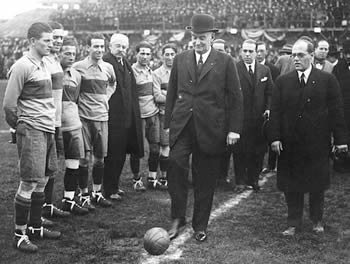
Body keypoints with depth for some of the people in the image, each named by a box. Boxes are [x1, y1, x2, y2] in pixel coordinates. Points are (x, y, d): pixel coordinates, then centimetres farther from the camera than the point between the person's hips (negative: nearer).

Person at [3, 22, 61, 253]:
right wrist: (19, 126, -1)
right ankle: (20, 234, 3)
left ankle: (35, 226, 25)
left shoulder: (44, 65, 14)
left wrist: (50, 125, 15)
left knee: (43, 180, 14)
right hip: (32, 131, -8)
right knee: (29, 182, -6)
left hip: (48, 130, 9)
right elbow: (9, 104, -13)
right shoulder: (22, 66, -13)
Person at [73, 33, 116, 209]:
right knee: (84, 158, -2)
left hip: (102, 117, 4)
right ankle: (84, 195, 9)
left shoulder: (108, 68, 7)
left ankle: (97, 193, 22)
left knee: (100, 158, 9)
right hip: (83, 117, -4)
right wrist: (80, 102, 1)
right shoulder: (78, 67, -6)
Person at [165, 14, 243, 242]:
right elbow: (172, 93, 15)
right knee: (176, 165, -19)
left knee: (205, 180, 5)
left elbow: (236, 98, 1)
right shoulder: (180, 60, 11)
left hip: (210, 129, -2)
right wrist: (169, 123, 9)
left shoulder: (225, 62, 2)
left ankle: (200, 226, 21)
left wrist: (234, 129, -5)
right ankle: (178, 218, -3)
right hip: (182, 126, 2)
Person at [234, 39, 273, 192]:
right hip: (240, 118, -3)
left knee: (258, 151, 8)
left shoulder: (265, 71, 10)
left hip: (259, 118, 3)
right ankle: (240, 181, 15)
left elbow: (270, 93, 11)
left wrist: (268, 109, -4)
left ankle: (253, 179, 23)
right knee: (239, 151, 3)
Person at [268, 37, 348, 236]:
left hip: (318, 144, -1)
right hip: (290, 144, 2)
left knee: (317, 185, 10)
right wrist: (275, 137, -7)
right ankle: (294, 223, 18)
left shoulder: (327, 80, -1)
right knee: (291, 186, 6)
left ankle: (317, 220, 28)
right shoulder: (283, 82, 4)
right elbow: (276, 112, 2)